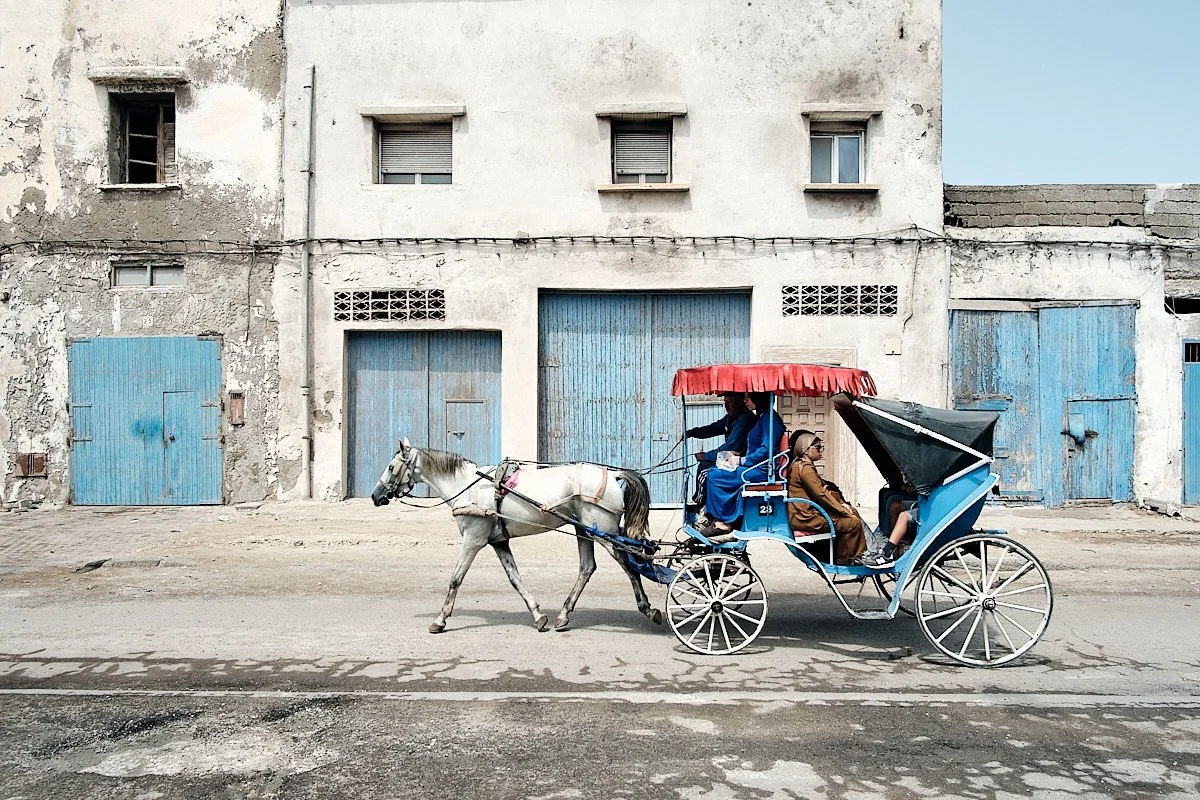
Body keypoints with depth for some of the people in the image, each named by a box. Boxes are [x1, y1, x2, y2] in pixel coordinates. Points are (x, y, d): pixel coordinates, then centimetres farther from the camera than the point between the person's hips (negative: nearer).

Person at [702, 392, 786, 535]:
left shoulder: (769, 417, -13)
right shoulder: (760, 417, 19)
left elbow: (767, 449, -22)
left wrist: (742, 460, -15)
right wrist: (738, 458, 9)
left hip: (762, 471, -10)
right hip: (755, 468, 10)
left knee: (715, 476, -16)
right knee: (713, 472, -1)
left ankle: (722, 522, -7)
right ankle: (724, 520, -6)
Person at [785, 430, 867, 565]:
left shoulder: (800, 465, 18)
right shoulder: (805, 468, -15)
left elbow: (823, 490, 19)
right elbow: (821, 494, -19)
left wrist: (841, 504, 7)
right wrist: (843, 510, -11)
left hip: (808, 512, 11)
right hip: (805, 517, -11)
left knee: (853, 511, 11)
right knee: (853, 522, -13)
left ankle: (860, 554, 11)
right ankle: (842, 559, 2)